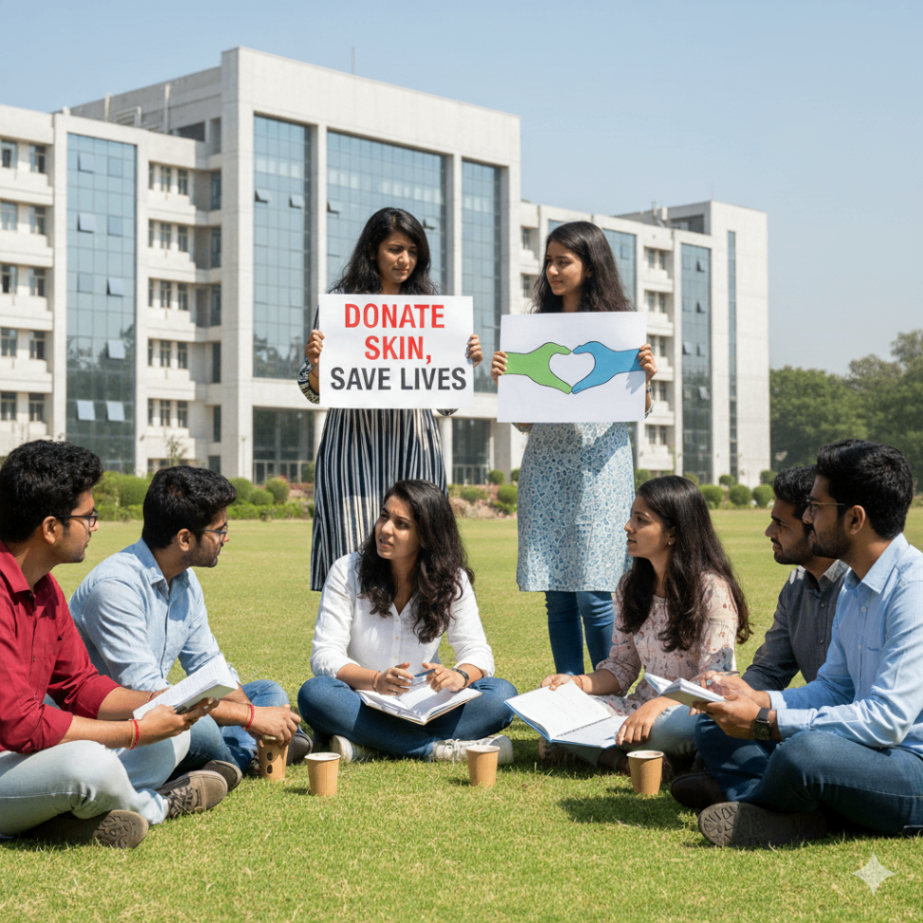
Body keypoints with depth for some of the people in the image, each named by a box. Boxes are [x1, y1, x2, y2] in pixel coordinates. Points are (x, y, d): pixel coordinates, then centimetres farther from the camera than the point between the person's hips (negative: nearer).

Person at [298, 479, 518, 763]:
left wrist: (460, 675, -31)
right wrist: (376, 681, -31)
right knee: (315, 693, -33)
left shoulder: (452, 580, 0)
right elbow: (325, 655, -11)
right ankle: (436, 748, -34)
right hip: (364, 705, -1)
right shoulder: (347, 571, -5)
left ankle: (369, 745, -33)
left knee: (502, 694, -23)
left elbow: (477, 651, -5)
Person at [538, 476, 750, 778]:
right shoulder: (631, 586, 8)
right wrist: (578, 682, -10)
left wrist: (659, 705, -34)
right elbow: (621, 666, 10)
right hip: (643, 708, 6)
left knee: (683, 724, -41)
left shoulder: (712, 589, -13)